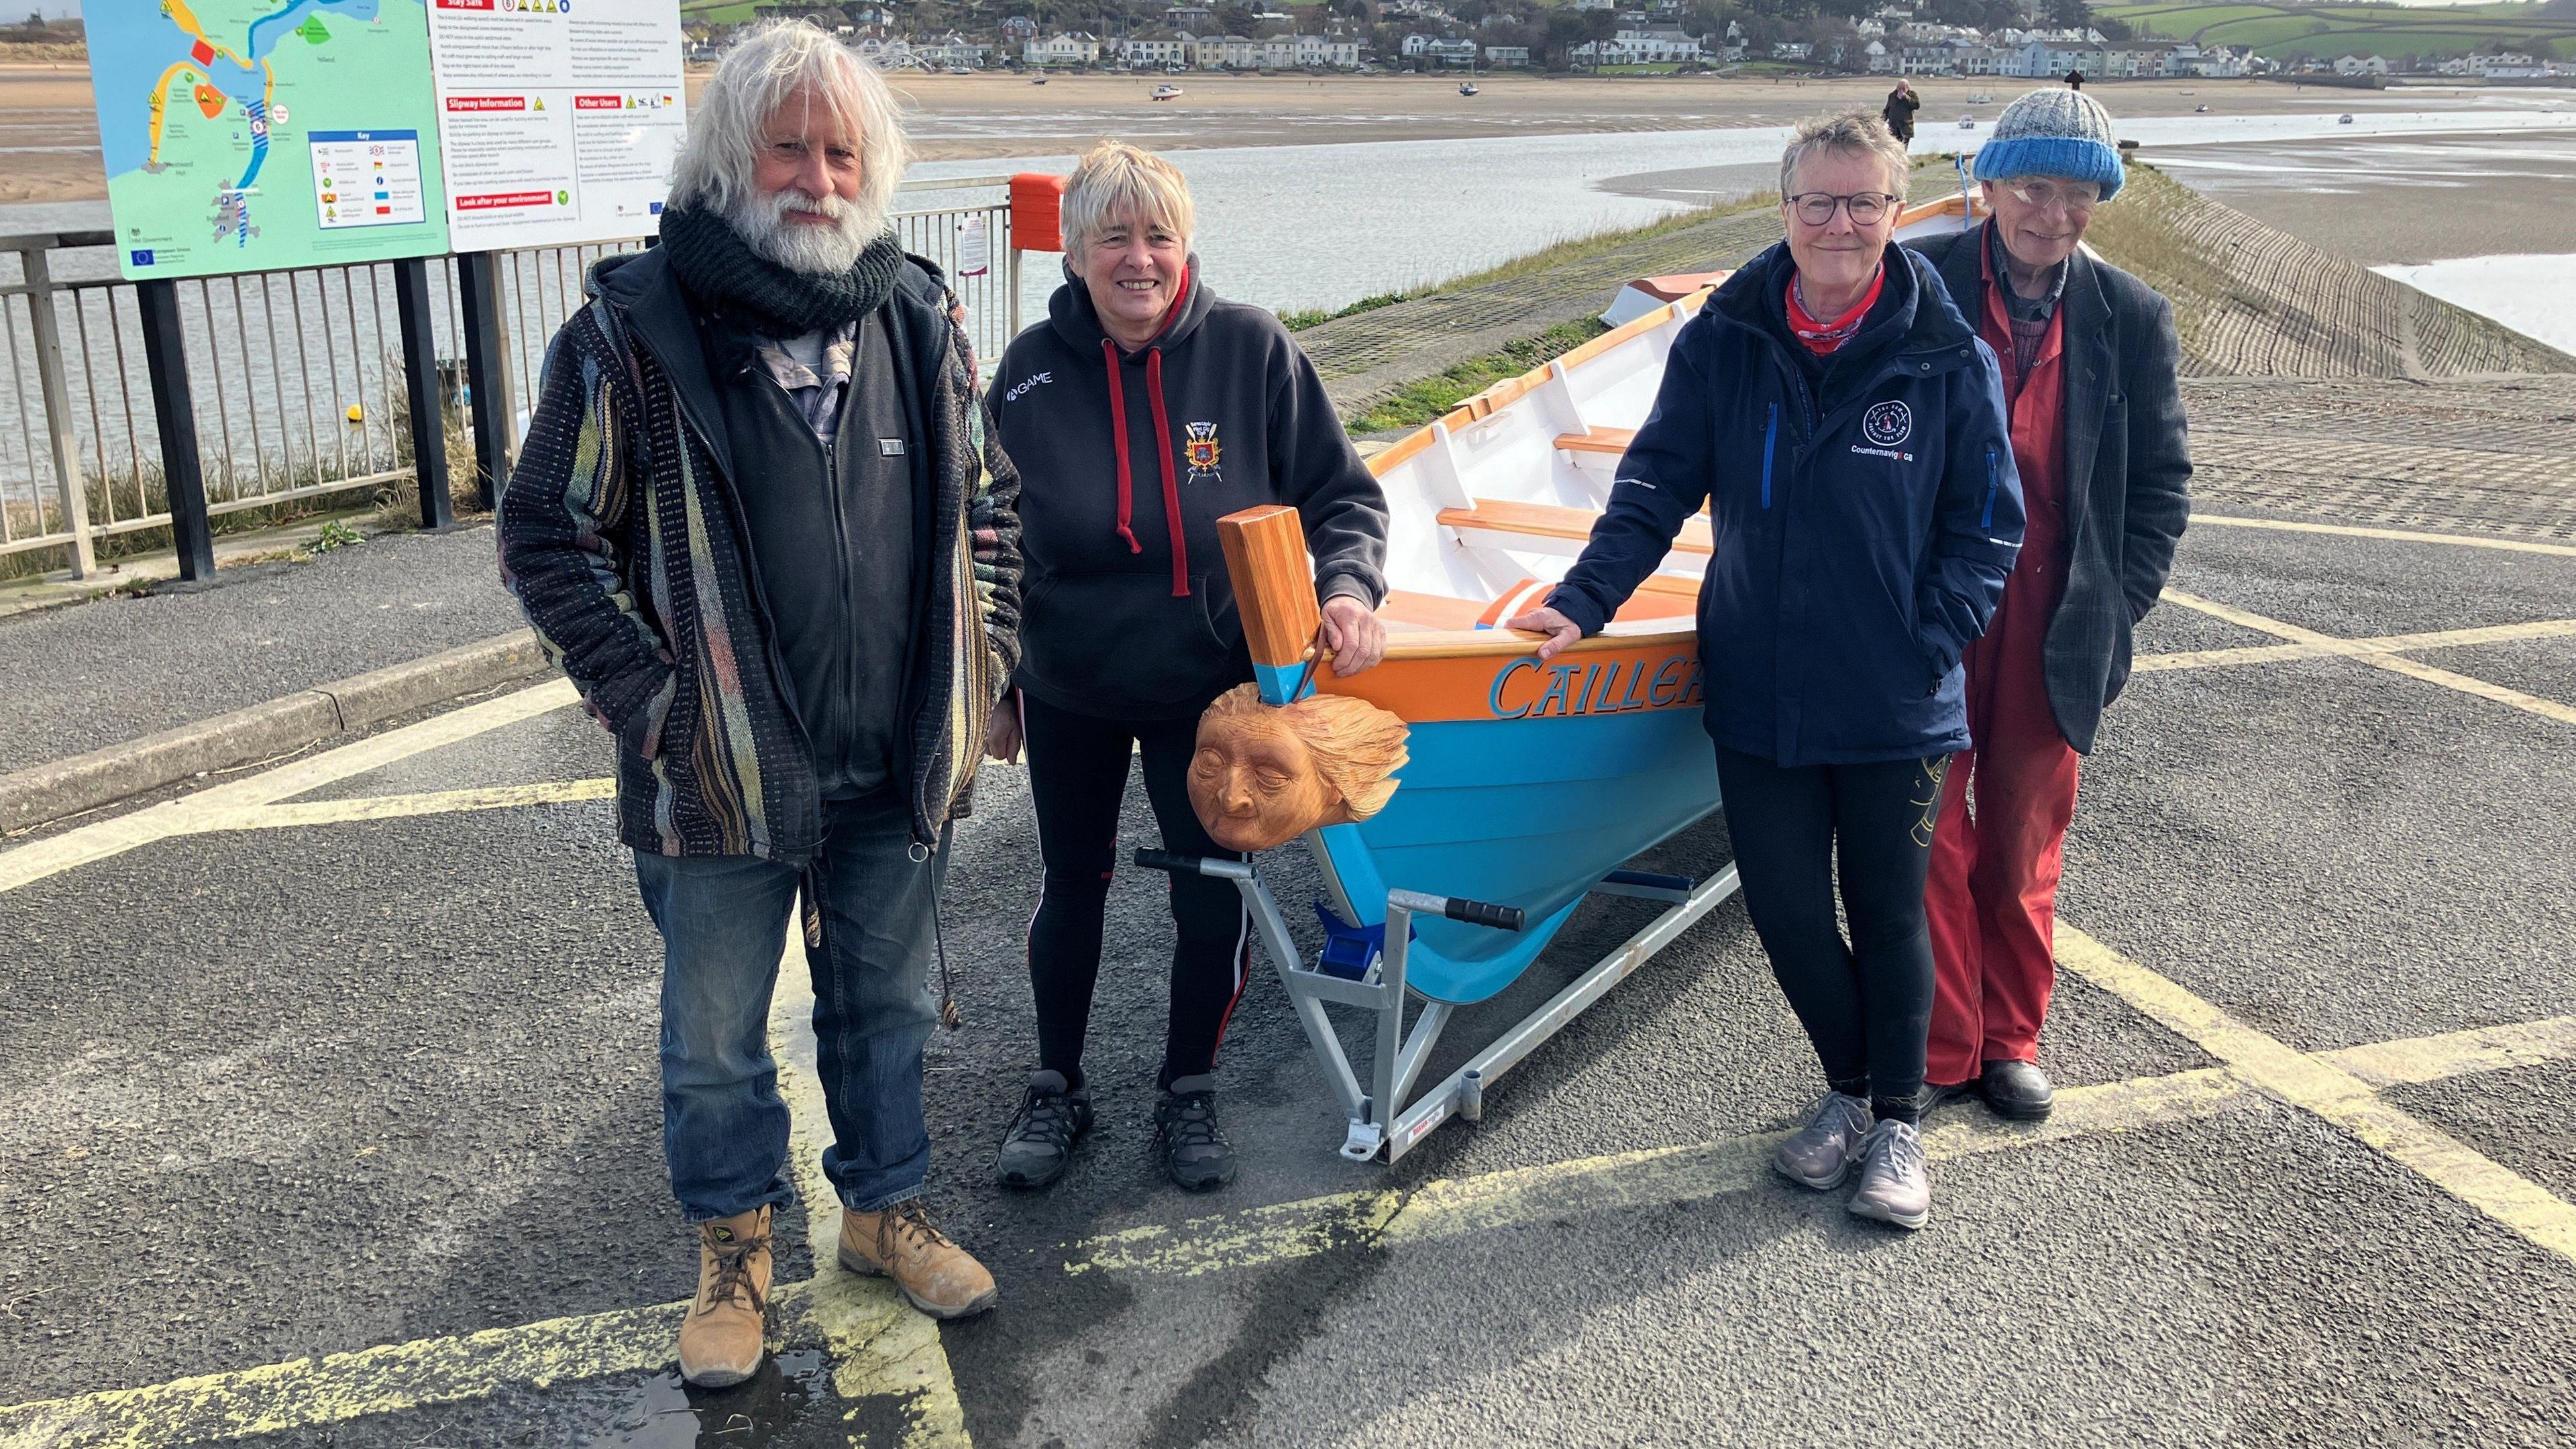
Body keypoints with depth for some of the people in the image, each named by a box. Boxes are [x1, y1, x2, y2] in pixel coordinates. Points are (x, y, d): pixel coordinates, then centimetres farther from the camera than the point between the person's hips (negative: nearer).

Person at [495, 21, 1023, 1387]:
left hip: (898, 765, 3)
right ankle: (733, 1245, 36)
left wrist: (983, 650, 8)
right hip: (720, 776, -3)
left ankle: (884, 1208, 41)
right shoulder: (635, 329, -11)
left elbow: (984, 495, 15)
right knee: (715, 1037, 13)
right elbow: (546, 535, -6)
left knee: (886, 1006, 20)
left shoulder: (918, 316, 2)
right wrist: (649, 701, -11)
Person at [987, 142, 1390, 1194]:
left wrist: (1349, 586, -23)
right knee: (1072, 888, 15)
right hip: (1067, 692, 1)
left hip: (1212, 686, -1)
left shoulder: (1251, 349, -12)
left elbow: (1342, 493, -3)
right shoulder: (1034, 369, -8)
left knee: (1214, 897, 7)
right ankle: (1056, 1088, 36)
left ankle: (1189, 1094, 31)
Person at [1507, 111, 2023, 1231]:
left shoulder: (1947, 358, -6)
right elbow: (1658, 483, 2)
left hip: (1895, 710, -2)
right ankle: (1847, 1088, 36)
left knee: (1888, 917, 11)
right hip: (1757, 690, 2)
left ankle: (1898, 1123, 33)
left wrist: (1927, 648, -10)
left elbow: (1987, 525, 0)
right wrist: (1586, 599, -10)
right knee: (1784, 910, 9)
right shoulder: (1723, 341, -1)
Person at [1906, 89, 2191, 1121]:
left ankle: (2010, 1039, 30)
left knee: (2024, 842, 13)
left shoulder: (2130, 319, 4)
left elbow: (2161, 480, 9)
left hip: (2053, 632, 3)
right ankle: (1939, 1053, 15)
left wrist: (2115, 611, -1)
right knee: (1928, 839, 1)